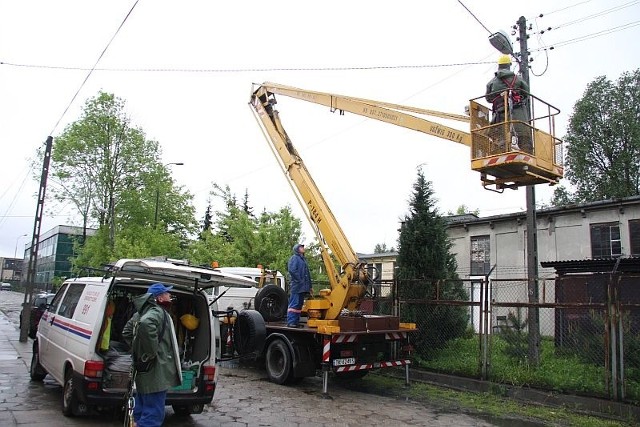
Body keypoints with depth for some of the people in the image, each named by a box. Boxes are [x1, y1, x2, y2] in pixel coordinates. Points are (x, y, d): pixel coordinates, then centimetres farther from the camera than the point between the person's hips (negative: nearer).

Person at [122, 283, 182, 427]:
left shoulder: (143, 312, 16)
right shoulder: (157, 312, -15)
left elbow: (127, 332, 24)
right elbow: (146, 325, -37)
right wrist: (152, 352, -27)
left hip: (144, 369, 10)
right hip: (155, 372, -10)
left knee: (141, 412, 21)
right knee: (153, 414, -6)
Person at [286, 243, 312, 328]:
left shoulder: (303, 259, 24)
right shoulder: (294, 258, -4)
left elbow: (307, 274, 24)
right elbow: (292, 270, -18)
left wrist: (309, 285, 19)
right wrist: (299, 280, -18)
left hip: (303, 287, 9)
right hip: (297, 286, -9)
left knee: (299, 305, 10)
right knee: (294, 304, -10)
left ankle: (296, 322, 15)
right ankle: (290, 322, -9)